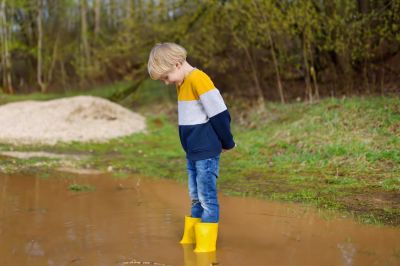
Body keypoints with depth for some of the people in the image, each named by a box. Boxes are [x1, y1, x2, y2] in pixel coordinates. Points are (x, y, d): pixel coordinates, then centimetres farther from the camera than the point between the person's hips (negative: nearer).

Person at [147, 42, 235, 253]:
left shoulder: (198, 79, -17)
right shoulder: (182, 83, 12)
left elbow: (220, 114, -18)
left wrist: (227, 143, -7)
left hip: (206, 152, -9)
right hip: (192, 152, 9)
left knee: (207, 198, -2)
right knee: (195, 198, 16)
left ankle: (205, 247, 5)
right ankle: (190, 241, 26)